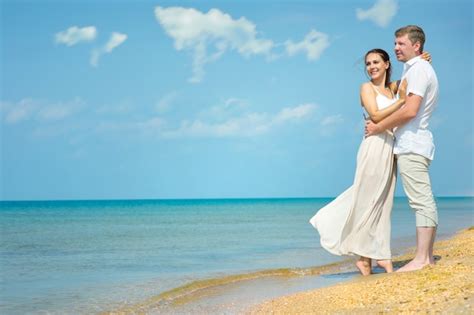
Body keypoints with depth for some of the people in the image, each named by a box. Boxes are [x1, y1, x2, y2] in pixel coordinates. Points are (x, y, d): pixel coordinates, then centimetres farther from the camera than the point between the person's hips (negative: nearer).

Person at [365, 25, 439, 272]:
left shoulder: (419, 68, -8)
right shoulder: (411, 69, 23)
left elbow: (410, 110, -19)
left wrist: (378, 128, -10)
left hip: (411, 144, -11)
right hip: (411, 144, 11)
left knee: (421, 201, -12)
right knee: (424, 201, 8)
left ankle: (421, 259, -13)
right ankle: (427, 257, 11)